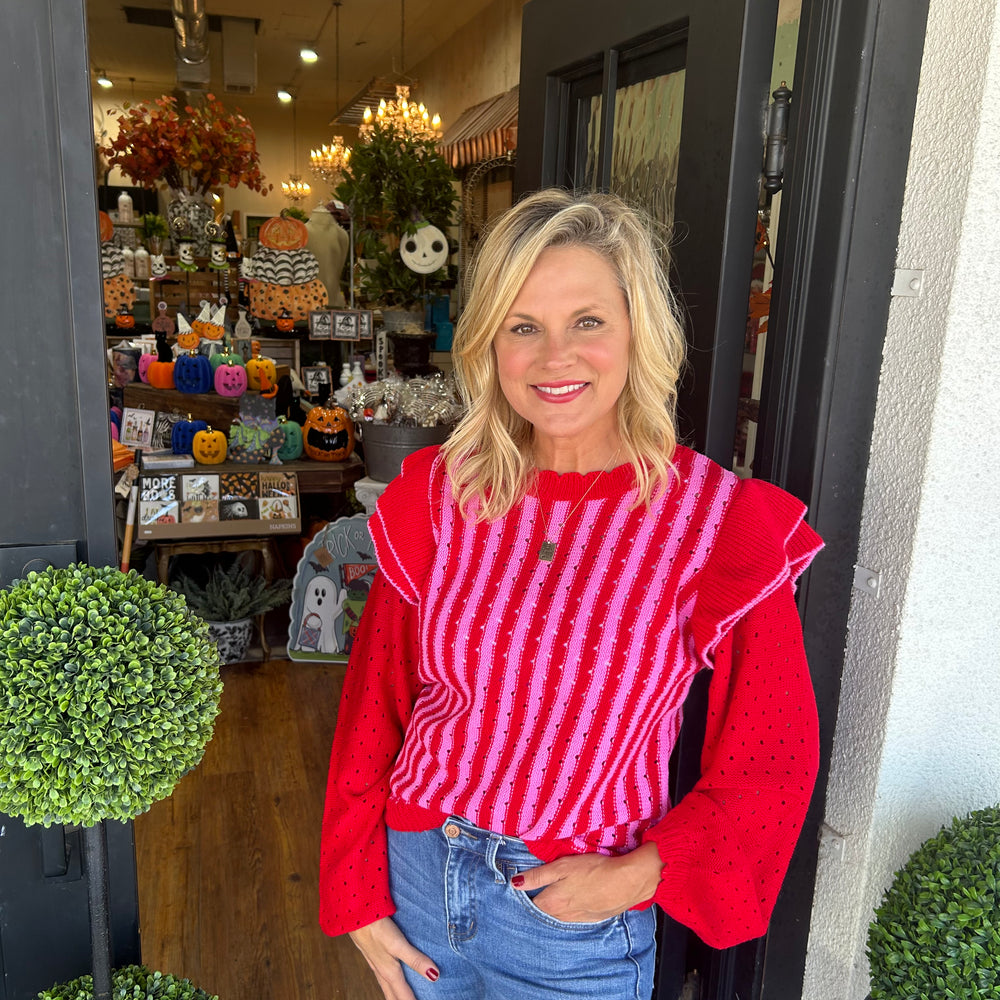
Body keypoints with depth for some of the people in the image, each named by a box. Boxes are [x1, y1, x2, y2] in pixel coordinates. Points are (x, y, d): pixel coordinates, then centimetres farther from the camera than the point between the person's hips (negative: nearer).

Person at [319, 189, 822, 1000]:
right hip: (414, 876, 3)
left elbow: (770, 759, -8)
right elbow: (374, 700, -1)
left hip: (575, 924, -2)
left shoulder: (715, 522, -16)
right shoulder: (440, 496, -7)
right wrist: (358, 895, 1)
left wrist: (637, 877, -17)